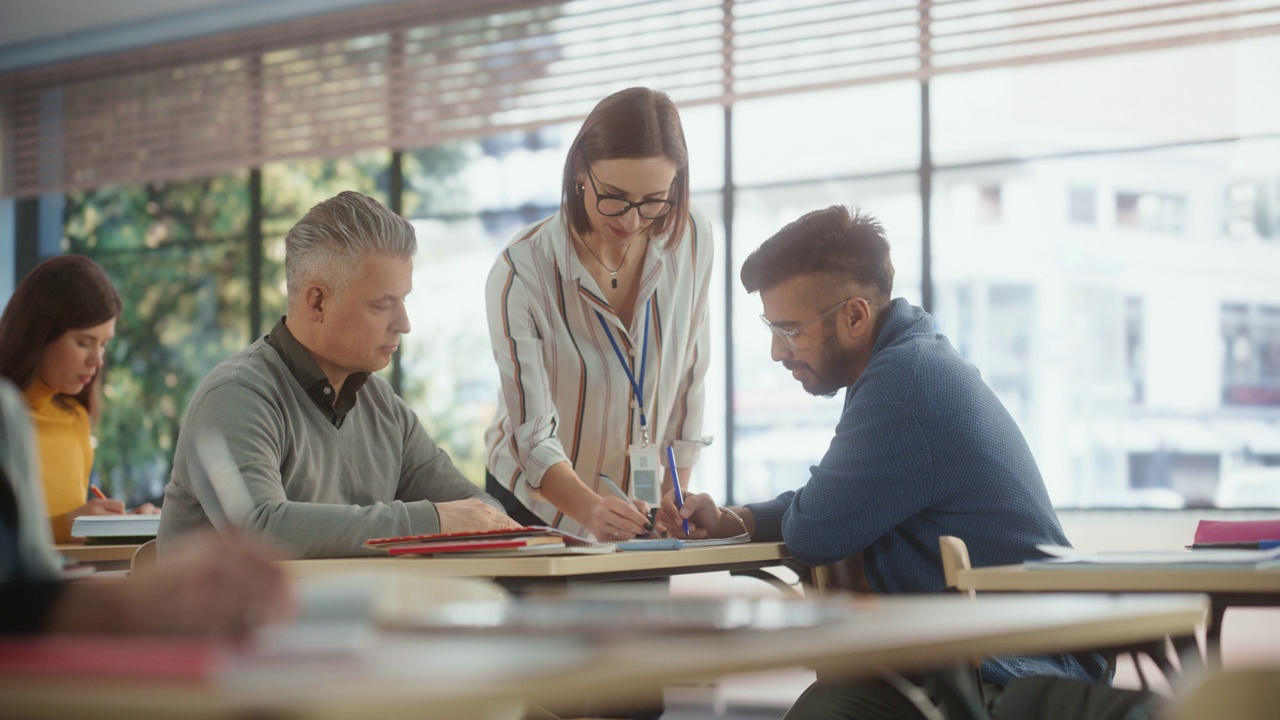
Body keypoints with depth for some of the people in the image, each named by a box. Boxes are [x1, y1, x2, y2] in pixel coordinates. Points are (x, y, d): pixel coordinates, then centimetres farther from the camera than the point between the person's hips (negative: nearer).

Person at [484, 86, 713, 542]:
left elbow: (690, 381, 4)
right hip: (536, 508, -2)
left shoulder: (693, 241, -6)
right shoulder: (521, 273, -17)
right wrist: (591, 509, -35)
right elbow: (533, 436, -18)